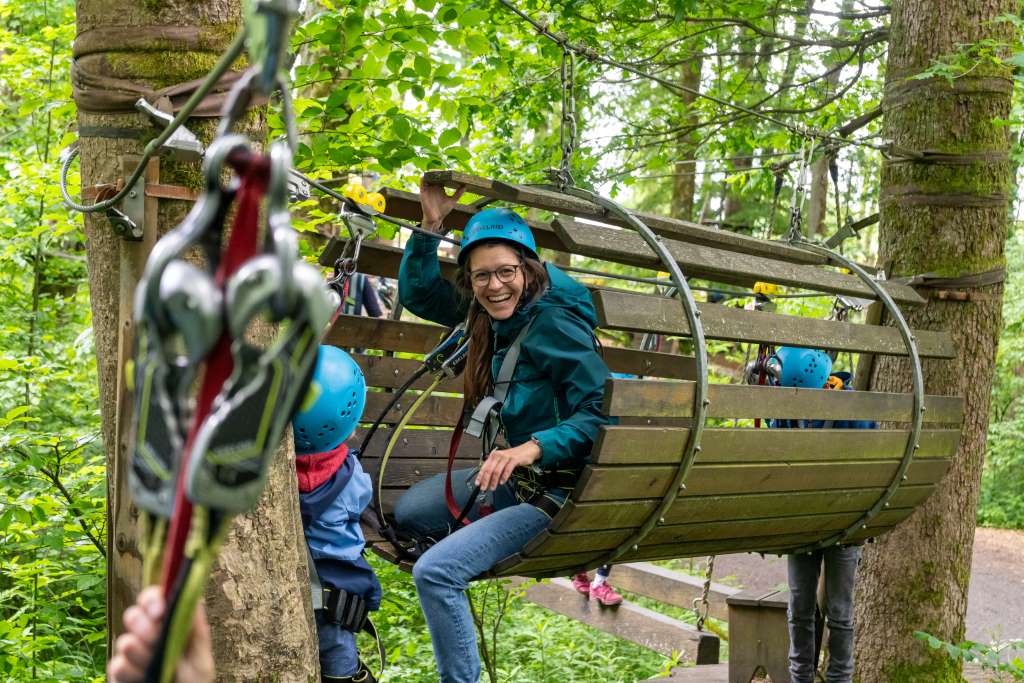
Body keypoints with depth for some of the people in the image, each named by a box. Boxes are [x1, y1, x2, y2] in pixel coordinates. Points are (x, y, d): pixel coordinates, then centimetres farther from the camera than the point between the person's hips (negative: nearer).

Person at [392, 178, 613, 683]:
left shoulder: (552, 325, -24)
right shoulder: (496, 316, 0)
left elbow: (604, 411, -27)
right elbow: (418, 293, 11)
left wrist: (535, 447, -38)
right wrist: (432, 226, -2)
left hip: (558, 487, -9)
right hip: (516, 472, 9)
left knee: (436, 571, -20)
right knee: (408, 513, 22)